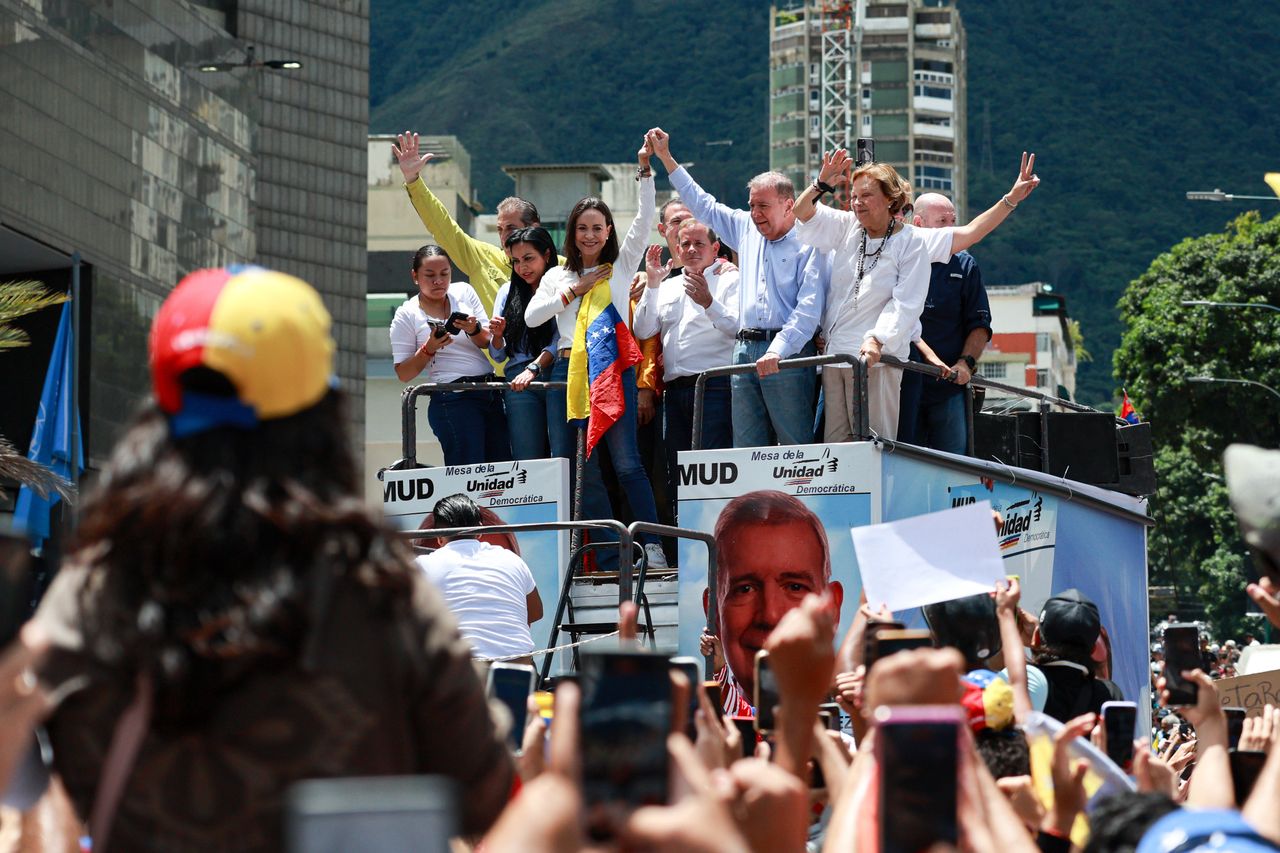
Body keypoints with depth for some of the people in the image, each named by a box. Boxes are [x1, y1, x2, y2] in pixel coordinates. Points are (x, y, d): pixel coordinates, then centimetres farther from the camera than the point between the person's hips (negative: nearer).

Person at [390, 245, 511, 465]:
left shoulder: (463, 292, 11)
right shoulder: (406, 315, 1)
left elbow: (486, 342, 10)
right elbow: (403, 373, 0)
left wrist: (475, 329, -12)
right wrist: (429, 349, -15)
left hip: (491, 394, 5)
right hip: (453, 399, -5)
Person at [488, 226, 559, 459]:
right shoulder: (508, 292, 17)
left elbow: (559, 341, -6)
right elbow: (498, 355, 20)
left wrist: (533, 369, -19)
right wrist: (497, 336, -1)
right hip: (518, 383, 3)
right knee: (527, 460, -7)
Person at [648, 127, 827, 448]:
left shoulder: (809, 244, -2)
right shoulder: (747, 229, 18)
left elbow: (808, 310, -11)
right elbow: (703, 205, 30)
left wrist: (777, 350, -21)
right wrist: (666, 158, 32)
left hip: (788, 354, -6)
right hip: (745, 350, 6)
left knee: (797, 444, -10)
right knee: (746, 448, 1)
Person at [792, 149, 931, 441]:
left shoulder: (910, 242, -3)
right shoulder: (847, 227, 12)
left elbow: (906, 304, -10)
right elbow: (803, 213, 9)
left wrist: (876, 340, -23)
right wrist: (821, 184, -9)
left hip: (876, 356, -5)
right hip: (834, 352, 5)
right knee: (834, 441, 3)